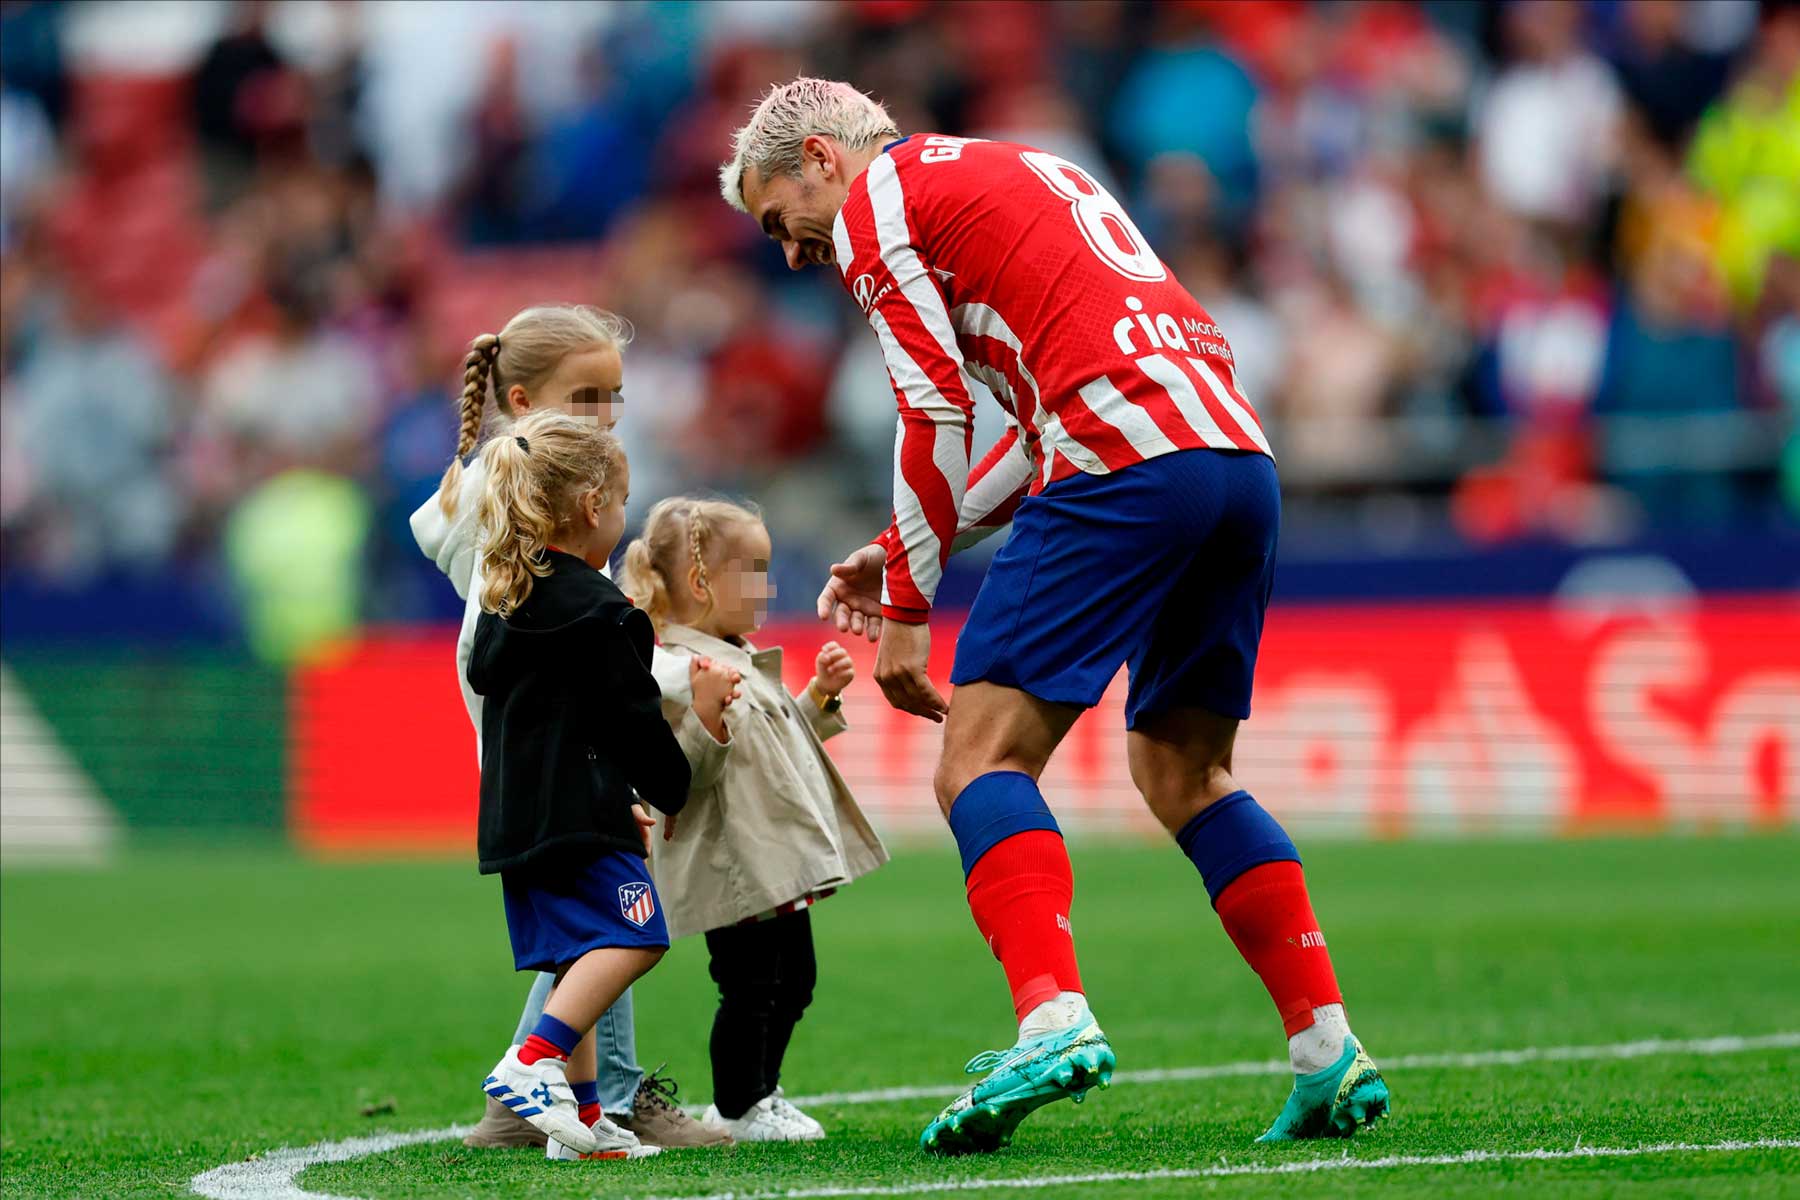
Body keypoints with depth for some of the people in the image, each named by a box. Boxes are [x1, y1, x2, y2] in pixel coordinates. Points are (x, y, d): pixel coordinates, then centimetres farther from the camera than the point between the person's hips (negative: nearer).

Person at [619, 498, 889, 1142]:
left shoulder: (744, 660, 16)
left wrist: (820, 695, 20)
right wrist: (711, 723, -39)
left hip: (777, 861, 11)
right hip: (732, 866, -11)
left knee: (793, 978, 18)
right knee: (751, 983, -4)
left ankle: (759, 1094, 32)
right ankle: (739, 1107, 10)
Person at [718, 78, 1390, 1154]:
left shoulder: (877, 198, 7)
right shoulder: (1013, 171, 33)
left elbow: (937, 416, 0)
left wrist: (906, 609, 5)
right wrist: (911, 550, 27)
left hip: (1129, 474, -8)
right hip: (1241, 454, 8)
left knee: (982, 754, -7)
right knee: (1182, 770, 18)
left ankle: (1055, 1022, -26)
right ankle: (1331, 1054, 11)